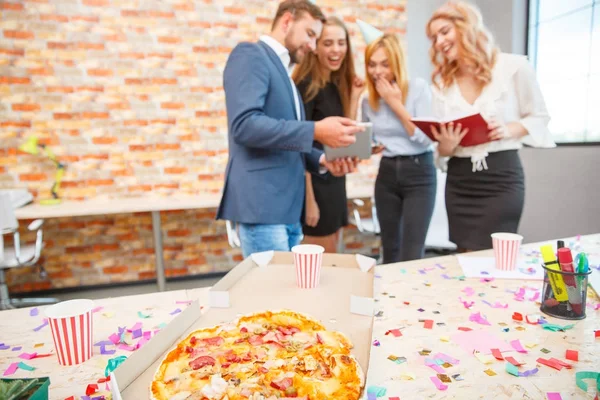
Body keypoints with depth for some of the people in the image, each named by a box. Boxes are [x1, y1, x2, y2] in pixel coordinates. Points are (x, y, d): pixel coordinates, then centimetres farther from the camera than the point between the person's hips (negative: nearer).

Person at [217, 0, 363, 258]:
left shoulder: (283, 73, 22)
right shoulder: (251, 55, -4)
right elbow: (244, 124, -21)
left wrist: (321, 160, 6)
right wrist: (316, 131, -23)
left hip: (287, 208, 9)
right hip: (262, 204, -9)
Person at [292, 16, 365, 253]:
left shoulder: (338, 85, 10)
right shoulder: (307, 86, -14)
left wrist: (354, 96, 2)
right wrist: (309, 199, -21)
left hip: (335, 182, 8)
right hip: (315, 184, -8)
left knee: (331, 259, 17)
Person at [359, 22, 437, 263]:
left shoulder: (418, 88, -7)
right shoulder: (369, 100, 6)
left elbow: (426, 139, -14)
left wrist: (396, 104, -14)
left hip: (419, 173, -4)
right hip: (386, 174, 5)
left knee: (411, 255, -7)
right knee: (390, 251, 13)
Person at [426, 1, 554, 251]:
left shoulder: (513, 67, -4)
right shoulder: (442, 81, 7)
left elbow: (539, 117, 5)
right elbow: (442, 148, 8)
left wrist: (510, 129, -15)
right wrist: (446, 144, -16)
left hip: (502, 178, -3)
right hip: (459, 181, 4)